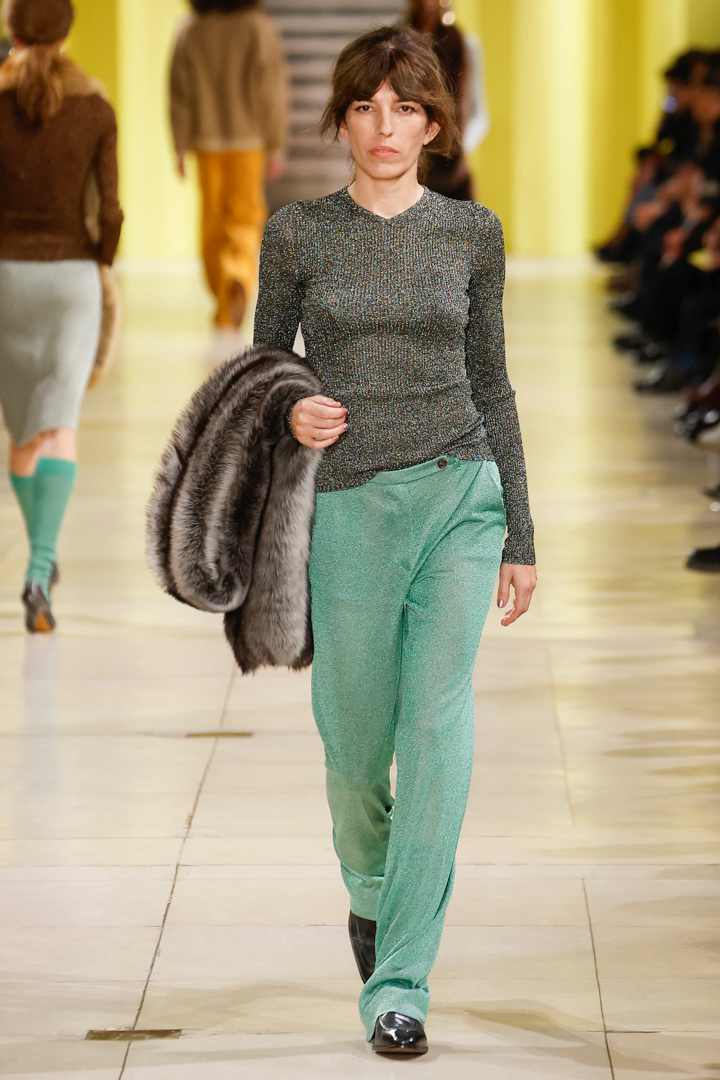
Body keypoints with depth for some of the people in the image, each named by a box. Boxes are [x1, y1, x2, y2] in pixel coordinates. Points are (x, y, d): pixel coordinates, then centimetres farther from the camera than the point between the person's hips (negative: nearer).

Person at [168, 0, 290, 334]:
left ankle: (223, 304, 21)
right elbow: (272, 90, -9)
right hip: (249, 141, -2)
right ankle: (240, 279, -27)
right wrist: (276, 147, -3)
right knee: (245, 218, 1)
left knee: (213, 220, 13)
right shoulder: (259, 27, -8)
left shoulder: (189, 31, -1)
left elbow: (178, 93, 1)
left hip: (207, 142, 2)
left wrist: (180, 148, 7)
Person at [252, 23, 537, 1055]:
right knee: (355, 737, 8)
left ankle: (400, 979, -8)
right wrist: (290, 412, -13)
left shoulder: (472, 232, 4)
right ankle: (372, 889, 41)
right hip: (352, 506, 0)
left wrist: (520, 536, 10)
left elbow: (491, 384, 10)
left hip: (463, 492, 0)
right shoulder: (298, 232, 1)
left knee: (438, 725, -11)